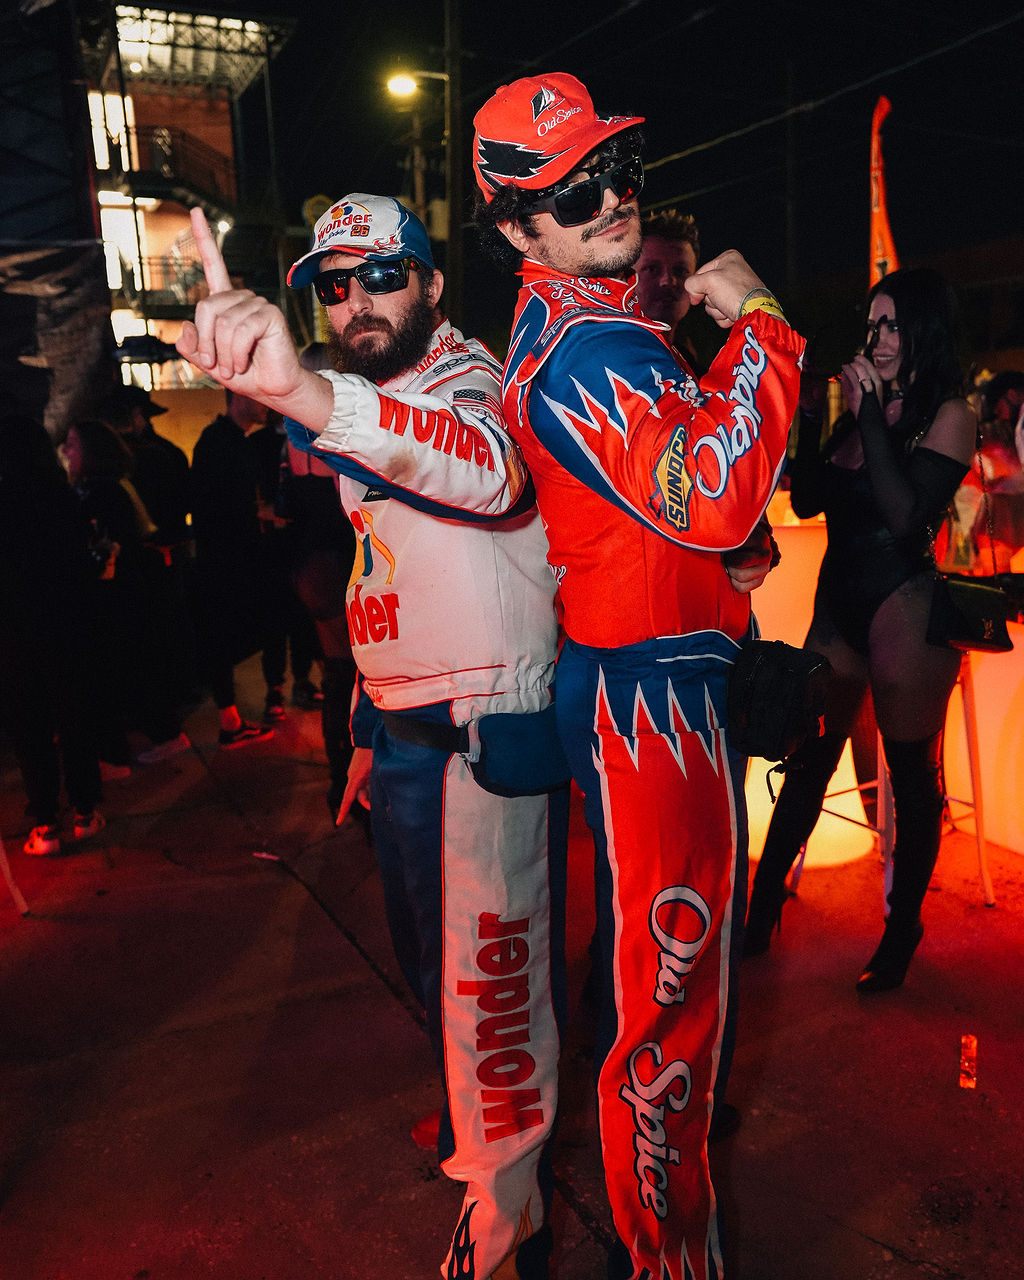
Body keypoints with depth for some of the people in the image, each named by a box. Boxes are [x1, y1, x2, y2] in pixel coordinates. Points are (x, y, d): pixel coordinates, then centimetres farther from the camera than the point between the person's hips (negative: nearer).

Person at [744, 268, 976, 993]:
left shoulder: (948, 413, -6)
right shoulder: (866, 405, 12)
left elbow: (907, 517, -18)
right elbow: (808, 501, 11)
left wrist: (871, 417, -15)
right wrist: (811, 420, 1)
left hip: (906, 607, -6)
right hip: (840, 600, 6)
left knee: (912, 775, 6)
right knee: (808, 757, 10)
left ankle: (902, 934, 21)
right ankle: (760, 911, 22)